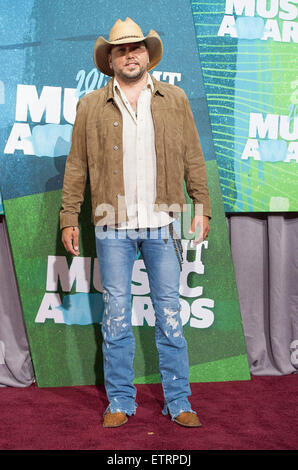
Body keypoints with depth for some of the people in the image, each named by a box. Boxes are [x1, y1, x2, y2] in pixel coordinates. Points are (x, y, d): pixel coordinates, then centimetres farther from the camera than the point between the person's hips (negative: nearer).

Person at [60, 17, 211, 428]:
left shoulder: (175, 100, 11)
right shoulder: (91, 106, 8)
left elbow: (193, 158, 10)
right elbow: (76, 166, 8)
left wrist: (202, 205, 3)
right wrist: (68, 218, 4)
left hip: (162, 223, 0)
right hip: (113, 226, 0)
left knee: (170, 314, 4)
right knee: (116, 317, 4)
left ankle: (179, 402, 15)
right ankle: (120, 402, 17)